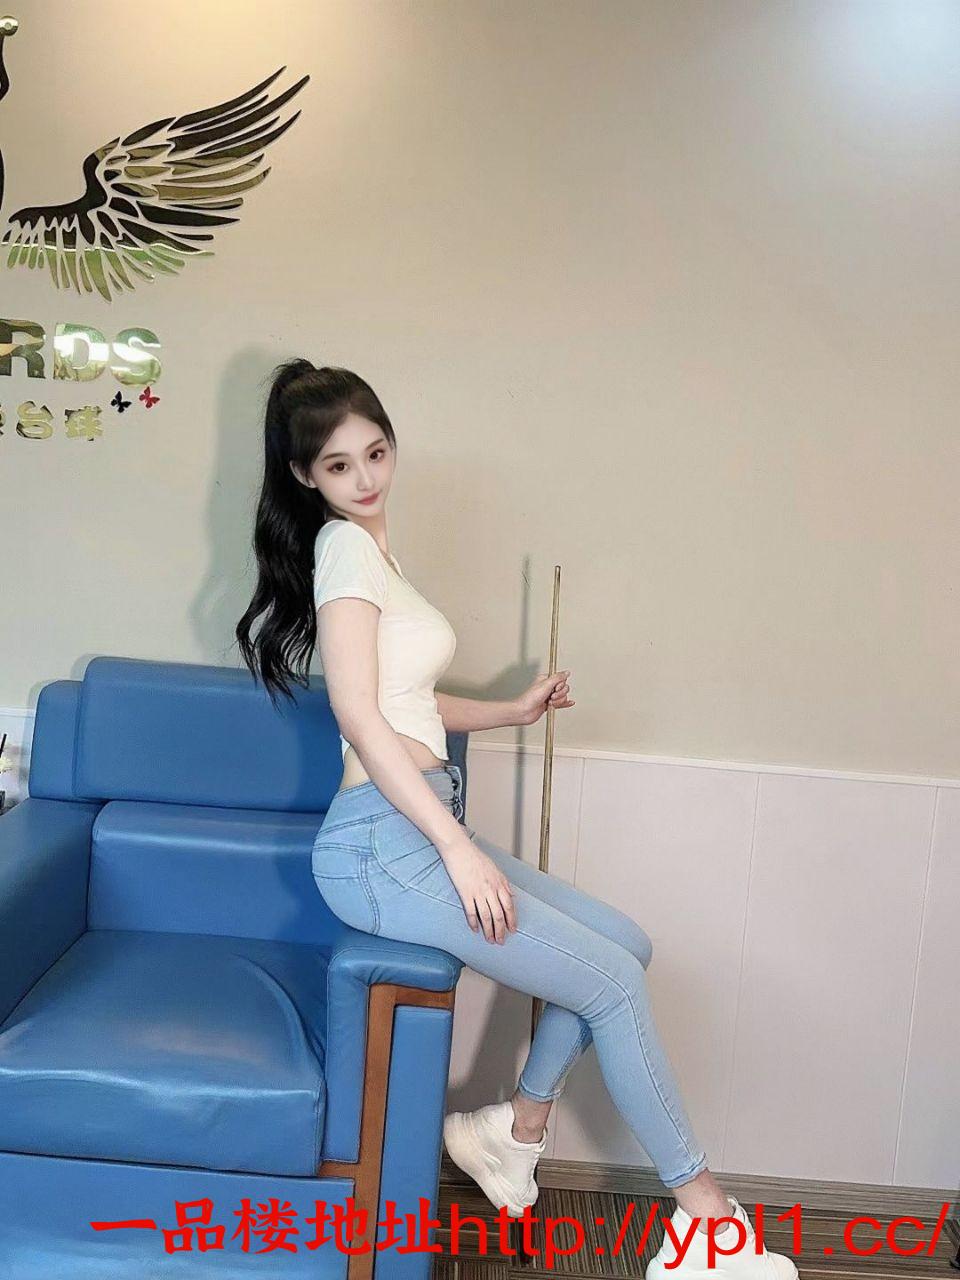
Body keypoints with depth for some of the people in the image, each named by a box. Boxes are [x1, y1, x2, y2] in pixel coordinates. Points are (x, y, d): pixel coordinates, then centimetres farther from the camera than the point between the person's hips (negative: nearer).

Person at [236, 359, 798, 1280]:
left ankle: (516, 1129, 20)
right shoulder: (345, 547, -11)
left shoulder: (367, 546, 18)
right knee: (615, 981, -6)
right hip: (382, 842, -9)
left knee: (622, 943, 11)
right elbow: (359, 715, -19)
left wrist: (512, 711, 13)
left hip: (417, 826, 9)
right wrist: (459, 849, -20)